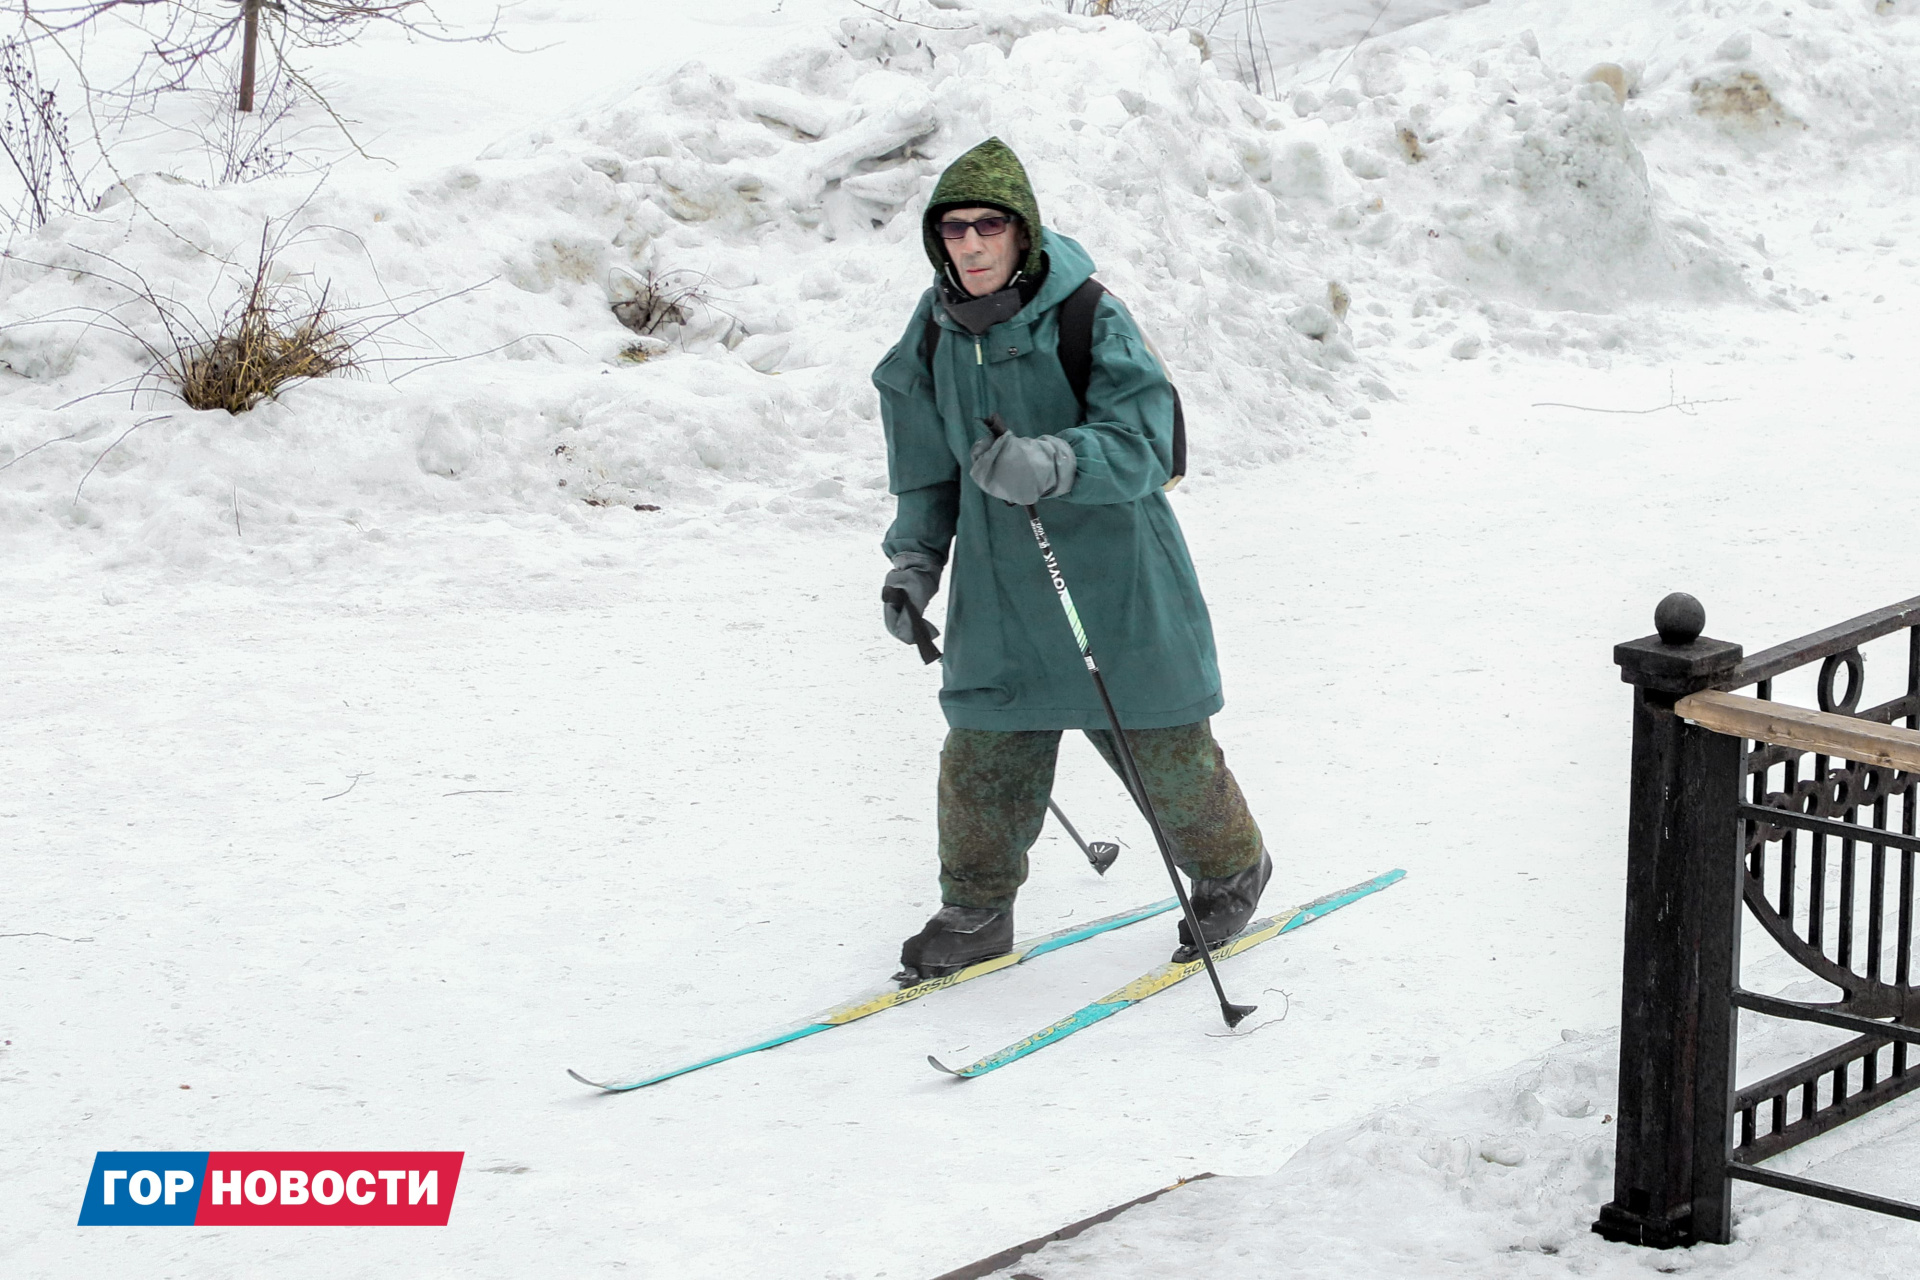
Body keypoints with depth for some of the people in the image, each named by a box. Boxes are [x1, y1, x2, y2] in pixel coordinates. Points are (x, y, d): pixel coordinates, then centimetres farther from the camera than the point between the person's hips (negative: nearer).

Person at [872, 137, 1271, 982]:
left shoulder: (1089, 319, -15)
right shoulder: (936, 331, 2)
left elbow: (1141, 444, -22)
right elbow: (927, 466, 15)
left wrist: (1049, 462, -38)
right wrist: (914, 562, 11)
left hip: (1110, 576, -4)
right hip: (999, 591, 4)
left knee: (1161, 747, 7)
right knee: (982, 753, 4)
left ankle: (1232, 870, 32)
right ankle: (976, 913, 24)